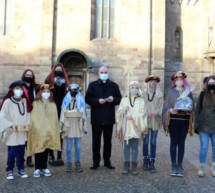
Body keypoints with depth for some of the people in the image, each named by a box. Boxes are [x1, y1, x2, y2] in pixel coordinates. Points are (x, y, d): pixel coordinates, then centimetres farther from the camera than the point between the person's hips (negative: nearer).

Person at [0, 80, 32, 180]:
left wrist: (28, 124, -4)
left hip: (22, 133, 4)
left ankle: (21, 169, 23)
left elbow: (28, 114, 11)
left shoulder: (25, 101, 6)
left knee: (21, 152, 10)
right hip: (12, 133, -4)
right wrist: (11, 125, -16)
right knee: (12, 153, -1)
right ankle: (9, 171, 13)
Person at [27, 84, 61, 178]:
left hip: (49, 131, 2)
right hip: (38, 131, -2)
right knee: (38, 149, 1)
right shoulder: (36, 103, 2)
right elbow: (33, 117, -1)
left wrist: (55, 130, 2)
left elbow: (55, 118, 8)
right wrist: (36, 128, -10)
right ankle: (37, 168, 10)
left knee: (46, 149, 7)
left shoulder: (52, 104, 10)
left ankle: (44, 168, 17)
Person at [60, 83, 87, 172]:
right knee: (69, 147, 2)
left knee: (78, 146, 4)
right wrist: (62, 125, 0)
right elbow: (63, 113, 3)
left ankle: (78, 163, 13)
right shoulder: (66, 100, 2)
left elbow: (83, 114, 6)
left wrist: (84, 126, 4)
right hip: (69, 126, -1)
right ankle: (69, 164, 11)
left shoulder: (81, 100, 5)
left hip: (78, 126, 1)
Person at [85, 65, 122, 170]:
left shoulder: (114, 85, 8)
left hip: (109, 118, 2)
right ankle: (95, 162, 14)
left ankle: (107, 161, 20)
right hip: (96, 118, -1)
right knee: (96, 140, 4)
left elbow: (119, 99, 9)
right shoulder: (93, 85, 2)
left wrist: (113, 99, -13)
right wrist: (98, 101, -18)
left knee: (108, 141, 9)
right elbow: (87, 98, -3)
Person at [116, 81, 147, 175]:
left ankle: (134, 166, 8)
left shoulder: (141, 101, 5)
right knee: (126, 146, 5)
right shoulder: (124, 100, 10)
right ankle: (126, 165, 12)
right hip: (126, 127, 1)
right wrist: (124, 110, -13)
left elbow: (142, 114, -4)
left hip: (135, 127, -1)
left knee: (135, 147, 2)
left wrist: (132, 117, -16)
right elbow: (119, 113, 6)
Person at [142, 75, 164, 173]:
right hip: (145, 120, 0)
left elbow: (161, 107, 1)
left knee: (153, 142, 3)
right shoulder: (144, 94, 3)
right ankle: (146, 160, 17)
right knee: (145, 141, 3)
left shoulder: (160, 94, 4)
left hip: (155, 120, 0)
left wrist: (156, 112, -17)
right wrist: (146, 113, -12)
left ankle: (152, 163, 8)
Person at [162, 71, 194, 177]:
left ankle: (180, 165, 12)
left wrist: (189, 109, -11)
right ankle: (174, 165, 10)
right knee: (173, 142, 2)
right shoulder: (170, 91, 6)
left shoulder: (188, 91, 11)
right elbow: (166, 106, 3)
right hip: (174, 119, -1)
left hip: (184, 120, 1)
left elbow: (192, 105, 10)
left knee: (181, 143, 5)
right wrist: (170, 110, -16)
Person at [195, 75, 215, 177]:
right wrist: (197, 122, -2)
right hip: (204, 126, -1)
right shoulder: (203, 94, 0)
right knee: (204, 147, 3)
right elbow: (198, 109, 3)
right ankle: (202, 168, 15)